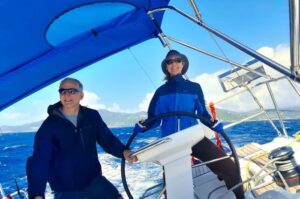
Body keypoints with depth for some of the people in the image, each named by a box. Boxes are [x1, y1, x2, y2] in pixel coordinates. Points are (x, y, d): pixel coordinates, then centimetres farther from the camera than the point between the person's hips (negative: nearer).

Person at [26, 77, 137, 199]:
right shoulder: (49, 125, -14)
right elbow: (39, 161, -22)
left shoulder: (92, 116, -4)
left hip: (94, 179, 3)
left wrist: (123, 151, -24)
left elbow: (107, 139, -1)